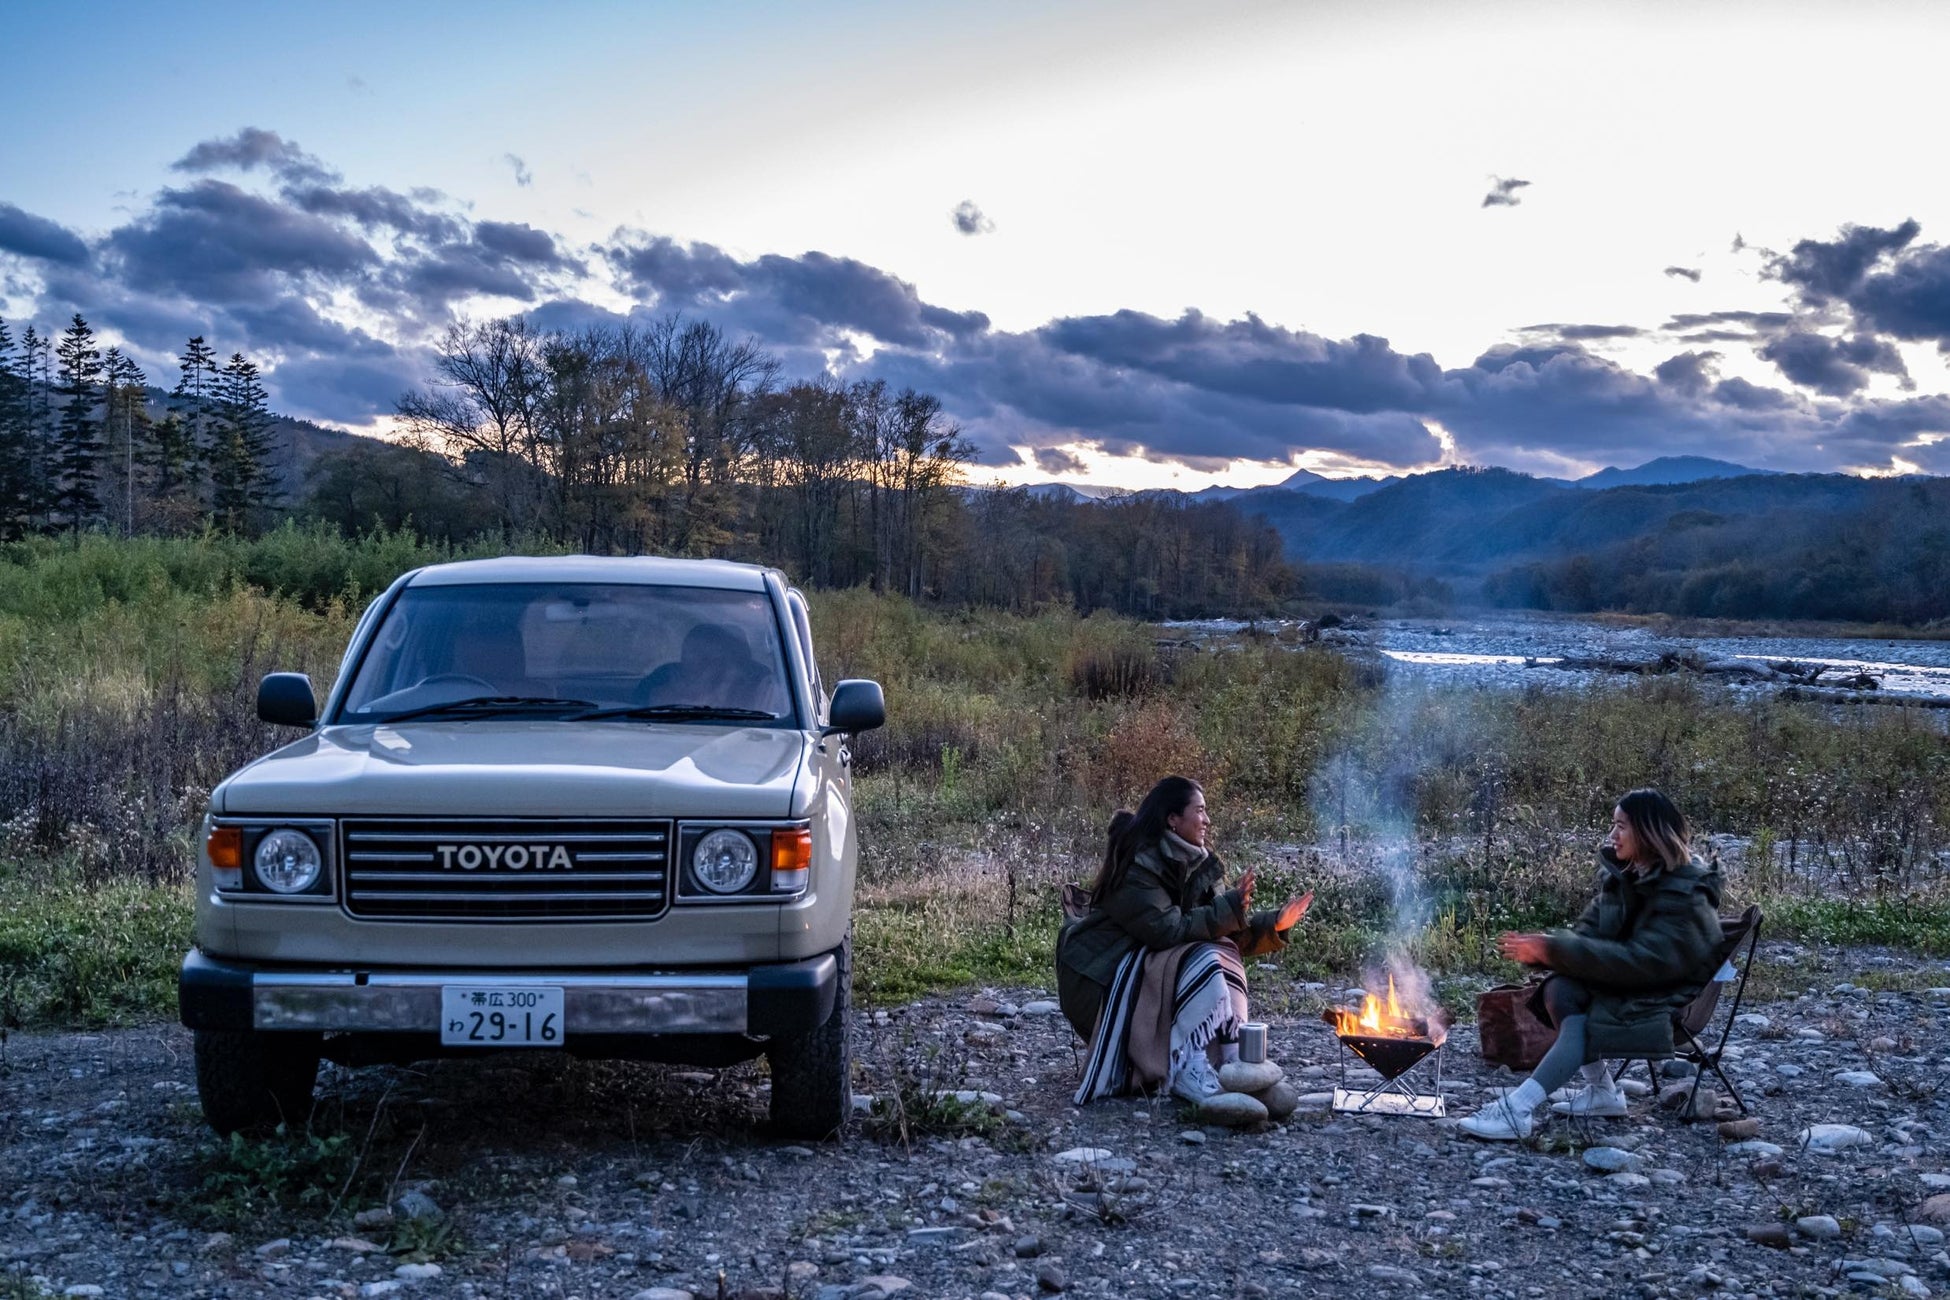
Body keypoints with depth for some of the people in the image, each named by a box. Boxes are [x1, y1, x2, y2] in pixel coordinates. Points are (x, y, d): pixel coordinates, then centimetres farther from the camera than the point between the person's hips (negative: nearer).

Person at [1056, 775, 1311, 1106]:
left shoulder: (1191, 863, 5)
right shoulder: (1137, 864, -21)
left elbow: (1222, 928, 3)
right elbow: (1166, 930, -27)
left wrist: (1274, 923, -10)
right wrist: (1228, 910, -24)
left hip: (1145, 961, 9)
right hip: (1101, 975, -9)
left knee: (1223, 954, -10)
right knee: (1203, 962, -24)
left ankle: (1232, 1062, -17)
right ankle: (1187, 1070, -28)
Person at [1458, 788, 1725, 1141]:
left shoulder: (1685, 895, -21)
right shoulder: (1623, 875, 6)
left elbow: (1642, 960, -29)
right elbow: (1588, 931, 6)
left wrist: (1556, 950, -32)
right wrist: (1544, 948, -17)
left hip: (1668, 1000, -8)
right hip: (1632, 983, 8)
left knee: (1583, 1022, -31)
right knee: (1558, 990, -20)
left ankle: (1516, 1110, -39)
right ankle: (1602, 1091, -9)